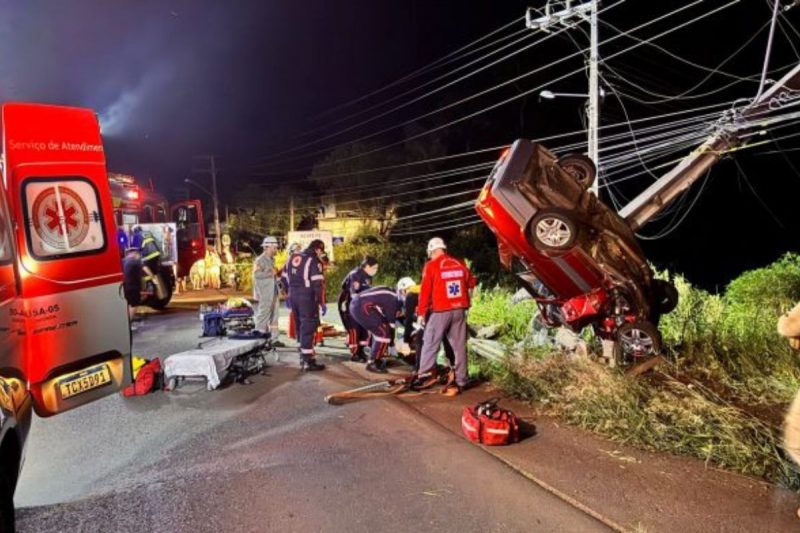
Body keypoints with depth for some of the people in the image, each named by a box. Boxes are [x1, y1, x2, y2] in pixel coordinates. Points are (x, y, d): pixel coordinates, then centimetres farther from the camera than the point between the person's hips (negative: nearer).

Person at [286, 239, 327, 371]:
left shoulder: (292, 258, 13)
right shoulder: (314, 261, -11)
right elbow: (317, 284, -16)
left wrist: (289, 295, 23)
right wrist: (321, 303, -13)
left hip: (293, 296, 8)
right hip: (307, 298, -8)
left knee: (301, 326, 18)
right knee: (308, 327, -4)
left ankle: (304, 356, 26)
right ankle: (308, 361, -5)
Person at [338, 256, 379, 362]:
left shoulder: (368, 277, 2)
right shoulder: (355, 275, -26)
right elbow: (354, 294, -36)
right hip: (347, 304, -9)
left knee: (363, 326, 4)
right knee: (354, 328, -11)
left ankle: (360, 352, 14)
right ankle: (354, 354, -1)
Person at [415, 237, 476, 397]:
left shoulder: (431, 265, -6)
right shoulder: (460, 264, 6)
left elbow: (425, 291, -8)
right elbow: (471, 283, 18)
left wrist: (421, 312, -2)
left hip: (440, 311, -4)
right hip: (460, 310, 4)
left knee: (430, 344, 7)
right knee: (459, 346, 8)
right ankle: (460, 382, 12)